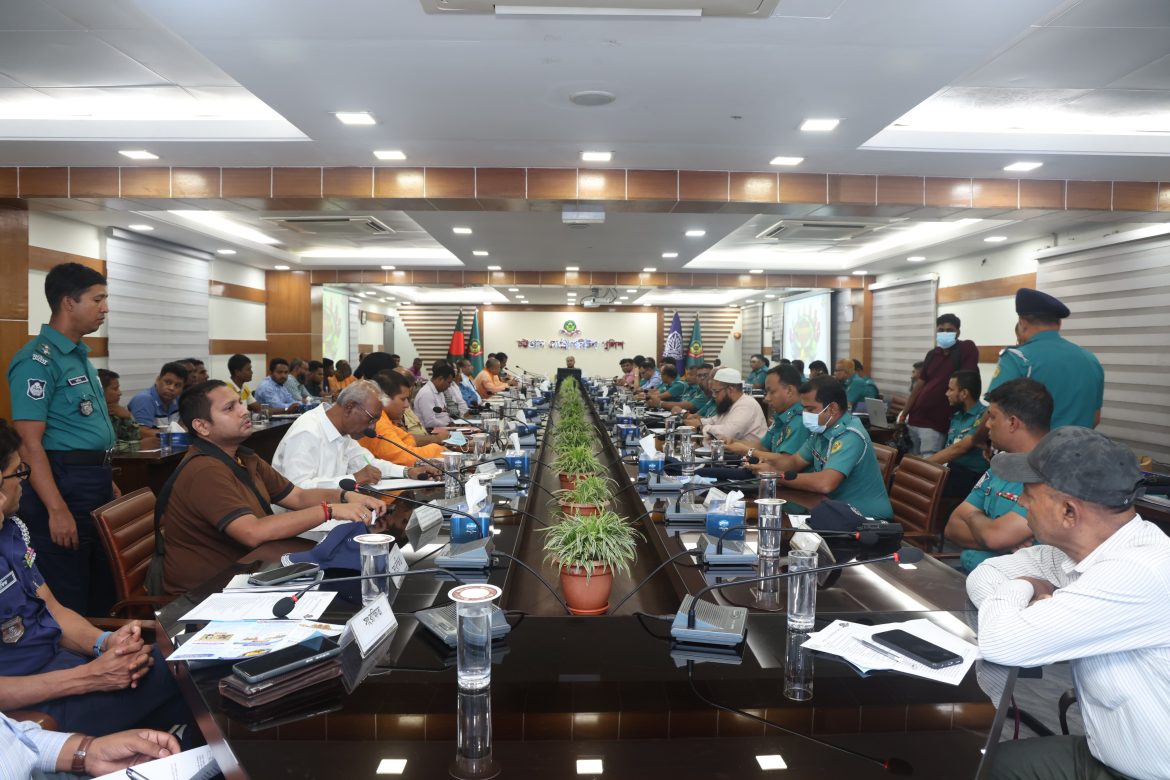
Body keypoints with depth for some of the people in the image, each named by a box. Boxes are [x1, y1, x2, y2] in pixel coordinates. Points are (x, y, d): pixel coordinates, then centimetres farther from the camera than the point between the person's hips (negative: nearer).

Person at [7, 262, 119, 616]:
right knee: (68, 606, 0)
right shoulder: (38, 359, -15)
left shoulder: (80, 356, 14)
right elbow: (30, 443, -20)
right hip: (63, 483, -9)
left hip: (95, 483, 10)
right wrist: (57, 509, -25)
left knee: (103, 593, 18)